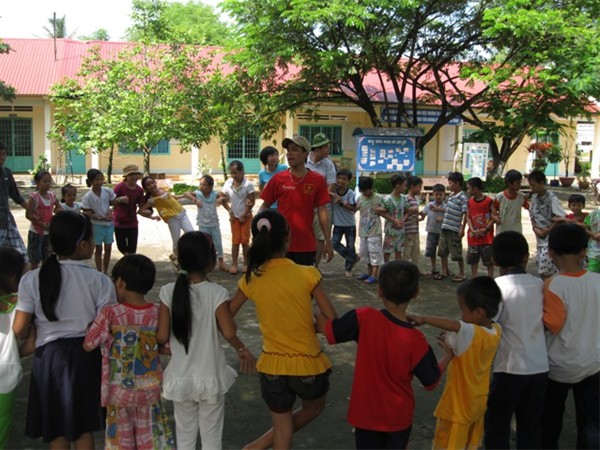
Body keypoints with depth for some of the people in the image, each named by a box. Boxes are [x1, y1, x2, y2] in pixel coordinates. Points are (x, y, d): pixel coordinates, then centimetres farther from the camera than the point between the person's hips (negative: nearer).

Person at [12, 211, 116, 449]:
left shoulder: (32, 279, -10)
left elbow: (19, 329, -8)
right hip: (86, 354, 0)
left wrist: (31, 341, 13)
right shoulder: (99, 281, -14)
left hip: (49, 355, 1)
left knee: (57, 429, 17)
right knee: (85, 425, 18)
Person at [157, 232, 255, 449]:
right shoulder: (216, 293, -17)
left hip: (180, 377, 2)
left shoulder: (168, 292, -10)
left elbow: (162, 337, -9)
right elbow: (229, 333, -21)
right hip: (210, 377, -2)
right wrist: (241, 349, -1)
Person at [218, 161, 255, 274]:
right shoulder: (228, 183, -7)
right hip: (234, 216, 3)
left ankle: (246, 264, 12)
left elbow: (251, 202, -15)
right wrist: (230, 211, -3)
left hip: (246, 216, -3)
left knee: (245, 240, 1)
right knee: (235, 240, 4)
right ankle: (234, 264, 7)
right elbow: (223, 199, 3)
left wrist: (244, 216, -12)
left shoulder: (248, 184, -17)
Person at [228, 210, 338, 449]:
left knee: (282, 428, 21)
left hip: (272, 365, 2)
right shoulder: (307, 274, -15)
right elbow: (332, 320, -12)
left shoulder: (251, 279, -7)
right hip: (307, 363, -2)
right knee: (313, 408, 29)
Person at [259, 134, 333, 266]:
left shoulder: (317, 180, -2)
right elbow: (265, 206, 7)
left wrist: (328, 242, -1)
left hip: (306, 245, 0)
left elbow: (322, 212, 0)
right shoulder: (278, 179, -1)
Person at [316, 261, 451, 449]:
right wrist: (450, 354, 7)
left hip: (366, 412, 0)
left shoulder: (365, 318, -23)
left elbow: (327, 329, -12)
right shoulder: (415, 340, -22)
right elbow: (431, 381, -9)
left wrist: (318, 315, 10)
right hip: (398, 416, 0)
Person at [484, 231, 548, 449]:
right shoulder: (540, 284, 1)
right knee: (531, 426, 16)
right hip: (539, 366, 5)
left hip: (510, 368, -5)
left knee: (496, 425, 10)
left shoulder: (498, 286, -14)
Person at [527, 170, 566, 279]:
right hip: (540, 240, 7)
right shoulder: (534, 198, 7)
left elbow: (561, 219, -15)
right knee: (541, 270, 10)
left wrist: (547, 231, -14)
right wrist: (535, 228, -3)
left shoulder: (551, 198, -14)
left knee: (545, 271, -10)